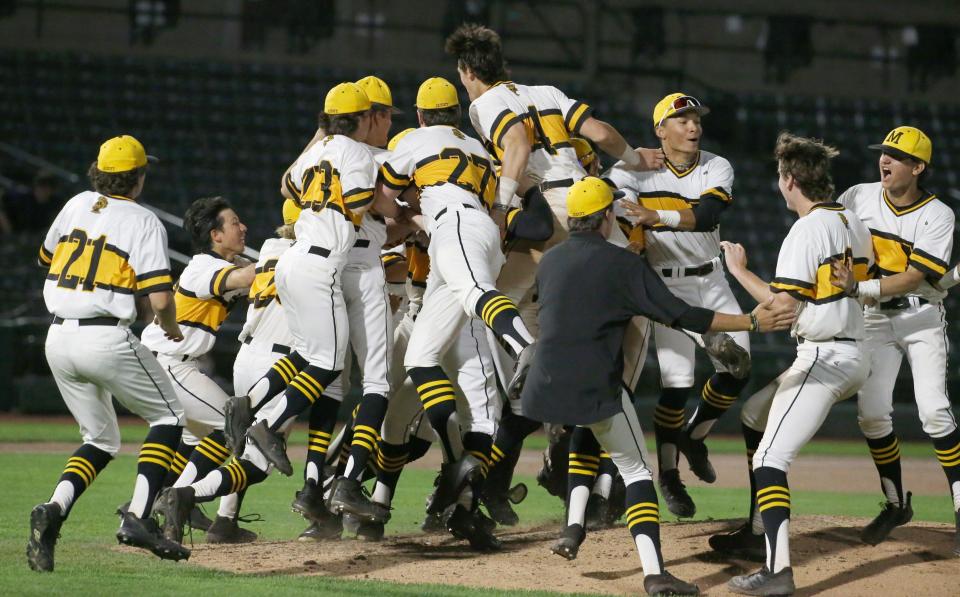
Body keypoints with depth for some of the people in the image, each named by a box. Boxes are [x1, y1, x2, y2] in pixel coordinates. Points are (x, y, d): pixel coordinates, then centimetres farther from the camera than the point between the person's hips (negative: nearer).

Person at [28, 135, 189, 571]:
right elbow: (161, 298, -13)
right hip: (106, 337, -6)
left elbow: (45, 260, 26)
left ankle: (53, 510, -9)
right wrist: (172, 329, 8)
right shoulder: (143, 221, -5)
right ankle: (138, 517, -6)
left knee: (101, 440, 18)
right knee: (167, 418, 12)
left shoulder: (76, 205, 10)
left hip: (58, 338, 6)